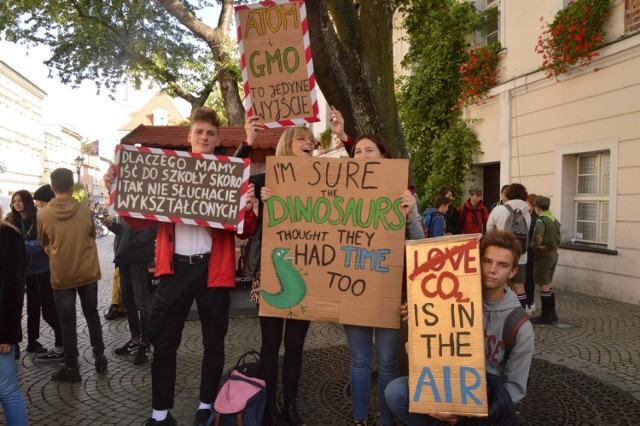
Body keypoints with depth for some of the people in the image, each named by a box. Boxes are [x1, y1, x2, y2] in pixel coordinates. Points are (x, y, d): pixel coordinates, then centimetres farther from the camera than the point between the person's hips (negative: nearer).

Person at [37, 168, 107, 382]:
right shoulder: (85, 210, -9)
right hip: (87, 272, 2)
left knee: (67, 322, 9)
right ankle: (100, 358, 24)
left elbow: (44, 244, 8)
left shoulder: (43, 215, -11)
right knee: (92, 315, 18)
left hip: (61, 275, -1)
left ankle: (71, 368, 16)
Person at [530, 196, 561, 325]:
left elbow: (538, 236, -34)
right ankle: (551, 313, 25)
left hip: (544, 255, -9)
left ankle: (546, 316, 4)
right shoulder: (555, 220, 11)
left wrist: (536, 247, -21)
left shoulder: (541, 220, -17)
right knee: (549, 284, 18)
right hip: (554, 253, 9)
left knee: (544, 285, -2)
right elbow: (557, 239, 18)